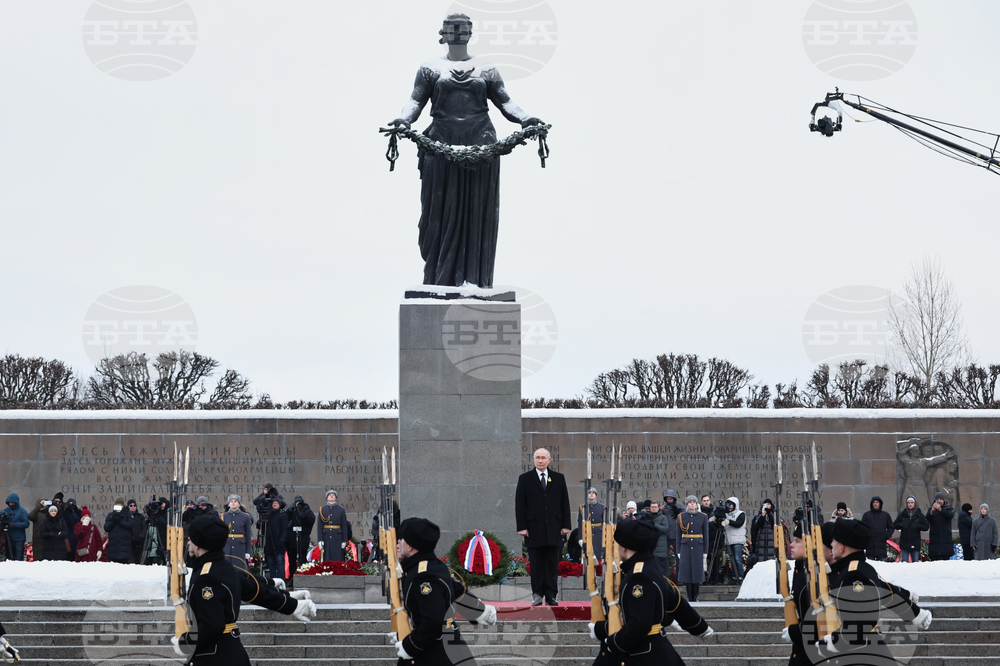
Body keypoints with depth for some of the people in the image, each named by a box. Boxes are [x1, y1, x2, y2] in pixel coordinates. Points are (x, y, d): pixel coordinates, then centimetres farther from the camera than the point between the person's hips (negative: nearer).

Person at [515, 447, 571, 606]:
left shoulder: (559, 478, 11)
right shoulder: (525, 479, 5)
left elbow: (565, 503, 10)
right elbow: (519, 505, 2)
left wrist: (565, 525, 2)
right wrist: (521, 527, -7)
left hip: (554, 529, 2)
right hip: (534, 528, -2)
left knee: (552, 563, 1)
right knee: (536, 564, 0)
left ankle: (551, 595, 4)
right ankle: (537, 595, 4)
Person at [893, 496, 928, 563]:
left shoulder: (920, 515, 4)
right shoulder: (902, 514, 8)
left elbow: (926, 527, 2)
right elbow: (895, 525, 12)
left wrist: (917, 526, -12)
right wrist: (901, 525, -8)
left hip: (915, 543, -1)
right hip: (904, 542, 1)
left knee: (915, 561, 0)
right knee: (904, 561, -1)